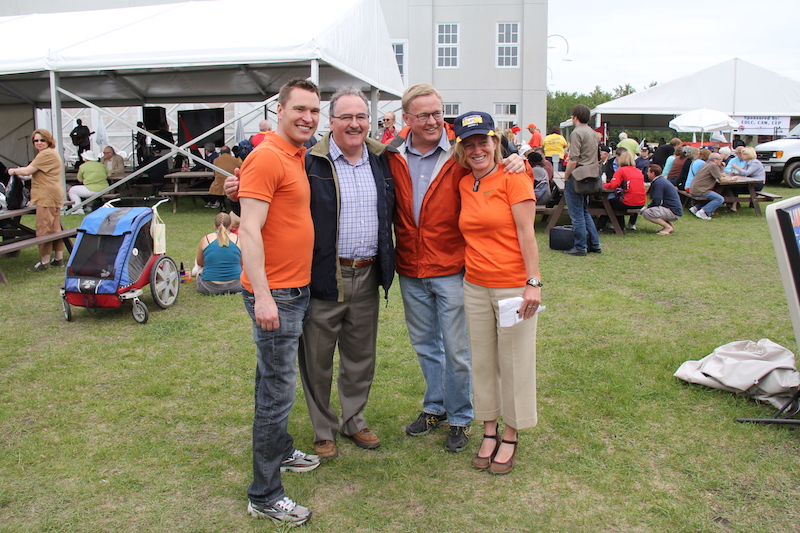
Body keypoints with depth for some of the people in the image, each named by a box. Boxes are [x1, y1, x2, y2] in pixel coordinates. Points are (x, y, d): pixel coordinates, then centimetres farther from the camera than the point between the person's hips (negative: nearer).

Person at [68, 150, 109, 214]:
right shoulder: (101, 165, 12)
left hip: (92, 191, -6)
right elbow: (108, 175, 20)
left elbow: (80, 180, 9)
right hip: (105, 190, 6)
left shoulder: (82, 166, 1)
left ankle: (78, 209, 0)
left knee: (71, 190, 13)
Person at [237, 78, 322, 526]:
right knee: (278, 391, -3)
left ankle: (281, 451, 41)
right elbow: (249, 229, -21)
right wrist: (262, 296, -25)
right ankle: (265, 497, 8)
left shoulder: (299, 157, 13)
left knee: (278, 381, 23)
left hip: (297, 290, 9)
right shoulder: (267, 157, -15)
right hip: (274, 294, -9)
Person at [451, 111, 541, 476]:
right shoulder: (464, 184, 8)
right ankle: (489, 432, 28)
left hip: (513, 286, -5)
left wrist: (533, 282, -17)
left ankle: (510, 438, 22)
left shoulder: (512, 178, -9)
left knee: (514, 363, 6)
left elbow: (526, 233, -13)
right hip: (475, 287, 6)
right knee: (482, 362, 13)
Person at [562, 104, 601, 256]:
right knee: (584, 211, 17)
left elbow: (574, 160, -20)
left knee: (577, 213, -2)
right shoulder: (593, 133, 15)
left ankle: (580, 247, 2)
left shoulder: (577, 132, -13)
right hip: (590, 175, 9)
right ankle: (594, 245, 18)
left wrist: (566, 177, -10)